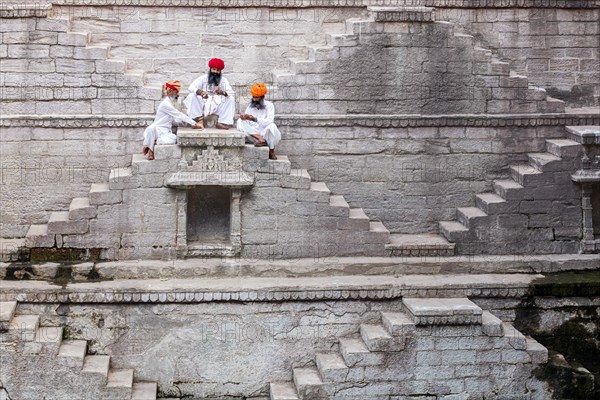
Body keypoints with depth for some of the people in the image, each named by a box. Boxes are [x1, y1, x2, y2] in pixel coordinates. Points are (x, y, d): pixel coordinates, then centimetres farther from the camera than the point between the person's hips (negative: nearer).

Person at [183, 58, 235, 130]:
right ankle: (200, 120, -26)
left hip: (217, 106, 1)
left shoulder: (224, 80, 1)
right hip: (204, 104, -1)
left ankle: (222, 122, -23)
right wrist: (200, 91, -37)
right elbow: (191, 87, -14)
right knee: (192, 96, -25)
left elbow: (232, 93, -12)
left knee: (231, 99, -22)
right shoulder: (203, 78, -1)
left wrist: (223, 92, -35)